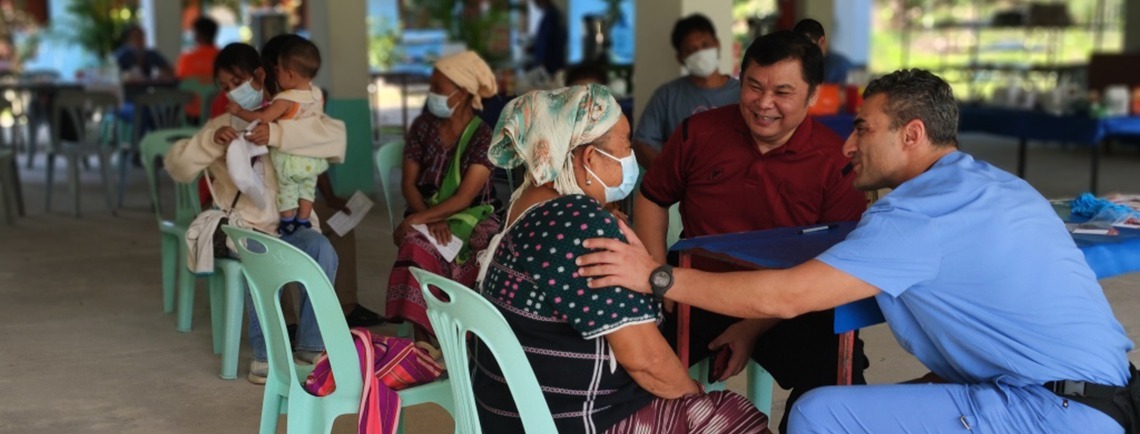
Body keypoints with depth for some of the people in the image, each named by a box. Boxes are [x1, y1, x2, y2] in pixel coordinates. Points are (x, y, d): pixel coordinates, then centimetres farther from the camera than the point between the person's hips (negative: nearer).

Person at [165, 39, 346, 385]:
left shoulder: (290, 118, 5)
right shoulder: (221, 126, 10)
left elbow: (336, 135, -16)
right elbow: (176, 166, 2)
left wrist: (277, 134, -25)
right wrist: (210, 141, -15)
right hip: (243, 227, 0)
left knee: (322, 251, -32)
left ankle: (310, 345, -14)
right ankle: (265, 353, -15)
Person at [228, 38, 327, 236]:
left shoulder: (285, 99, -25)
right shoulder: (317, 93, -6)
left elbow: (263, 118, -28)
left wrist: (239, 111, -14)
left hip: (289, 158, -5)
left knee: (287, 189, 17)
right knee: (307, 188, 22)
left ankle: (288, 222, 26)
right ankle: (303, 221, 30)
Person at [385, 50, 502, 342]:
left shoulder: (483, 137, -8)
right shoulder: (423, 126, 5)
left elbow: (463, 199, -15)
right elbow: (409, 184, 3)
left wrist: (414, 220, -22)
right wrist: (429, 220, -16)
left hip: (472, 218, -2)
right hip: (428, 215, 2)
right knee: (418, 247, -33)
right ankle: (422, 341, -31)